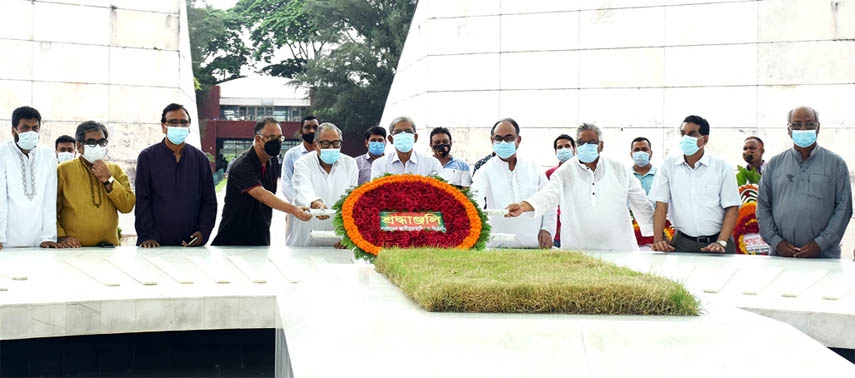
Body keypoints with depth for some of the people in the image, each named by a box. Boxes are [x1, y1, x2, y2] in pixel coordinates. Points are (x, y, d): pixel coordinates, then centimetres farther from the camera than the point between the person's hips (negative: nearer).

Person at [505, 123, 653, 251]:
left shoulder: (619, 170, 9)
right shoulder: (565, 172, 3)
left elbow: (641, 204, 13)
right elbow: (549, 194, -13)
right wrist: (523, 206, -33)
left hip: (619, 249, 1)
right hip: (577, 250, -1)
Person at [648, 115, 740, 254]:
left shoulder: (721, 167, 1)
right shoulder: (669, 165, 5)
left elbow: (732, 208, -1)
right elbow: (661, 205, 2)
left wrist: (721, 242, -12)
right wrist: (658, 240, -9)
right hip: (682, 243, 1)